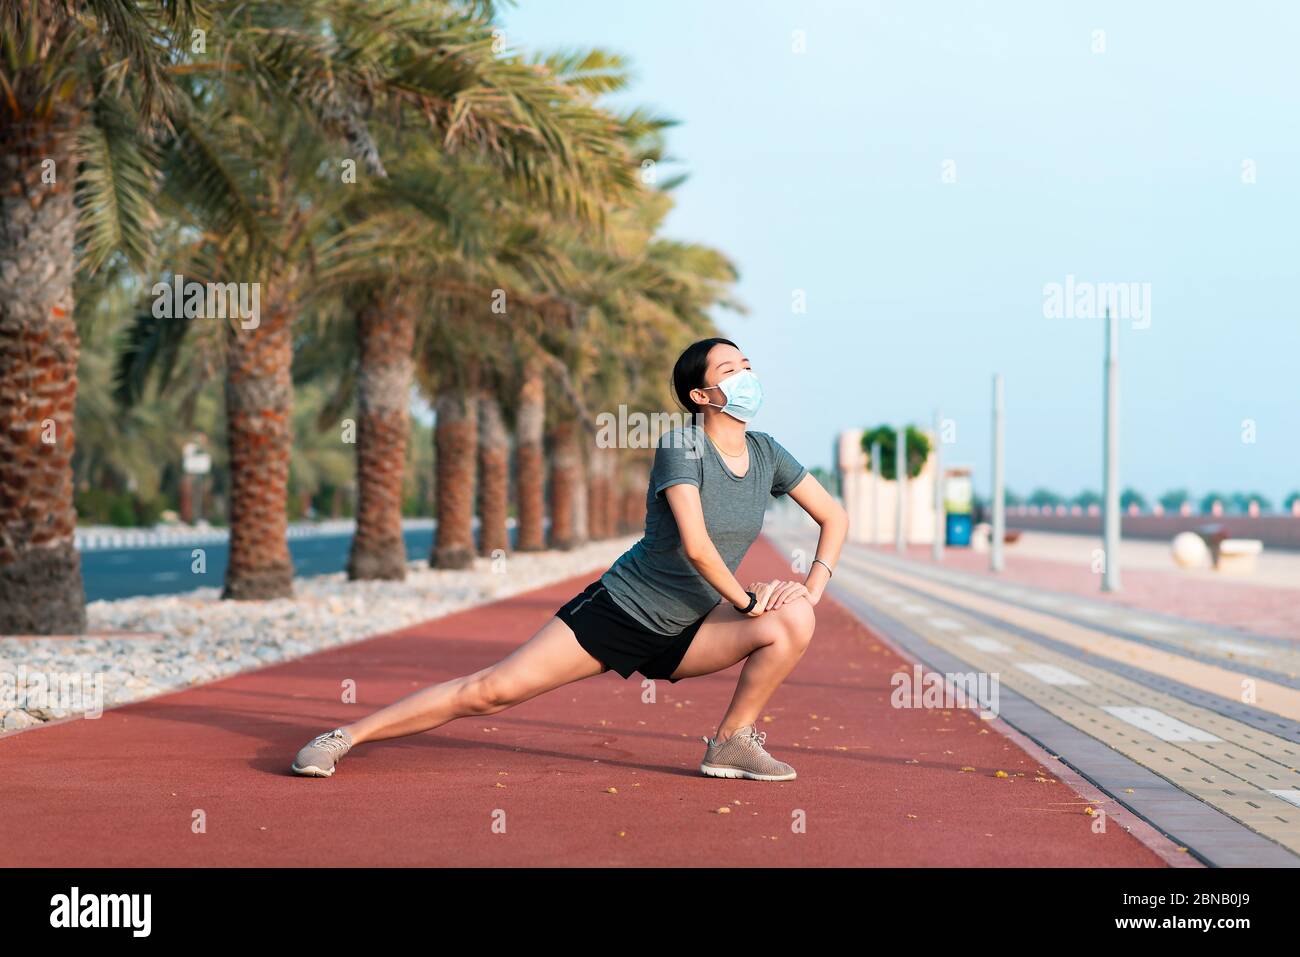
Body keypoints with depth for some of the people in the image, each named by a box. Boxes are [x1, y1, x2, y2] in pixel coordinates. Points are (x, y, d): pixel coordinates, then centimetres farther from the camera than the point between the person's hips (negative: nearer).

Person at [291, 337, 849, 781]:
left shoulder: (766, 454, 2)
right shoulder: (680, 446, -16)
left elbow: (835, 516, 11)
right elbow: (695, 545, -27)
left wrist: (814, 586, -3)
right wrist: (746, 600, -15)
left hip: (682, 636, 5)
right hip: (619, 608, -5)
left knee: (794, 621, -18)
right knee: (493, 690, -13)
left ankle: (732, 744, -4)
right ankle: (344, 737, -3)